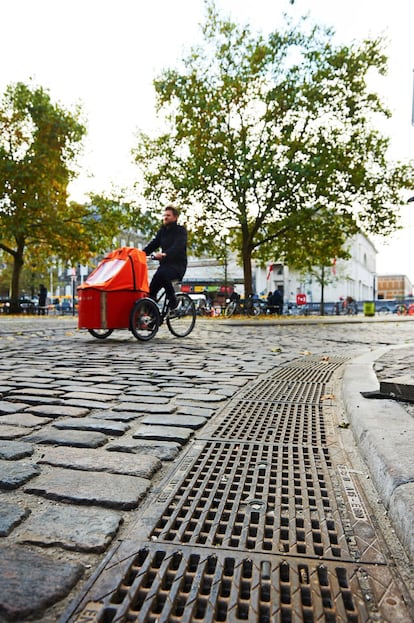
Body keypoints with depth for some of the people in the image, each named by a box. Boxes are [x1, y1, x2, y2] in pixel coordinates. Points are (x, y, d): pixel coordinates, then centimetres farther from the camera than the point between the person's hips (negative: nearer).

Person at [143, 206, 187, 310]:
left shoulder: (181, 230, -2)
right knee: (152, 289, -13)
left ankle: (172, 299, -18)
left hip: (177, 265, -6)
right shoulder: (162, 231, 18)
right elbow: (152, 245, 9)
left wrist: (164, 254, -40)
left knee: (161, 274, -36)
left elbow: (178, 246, -21)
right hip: (165, 264, 6)